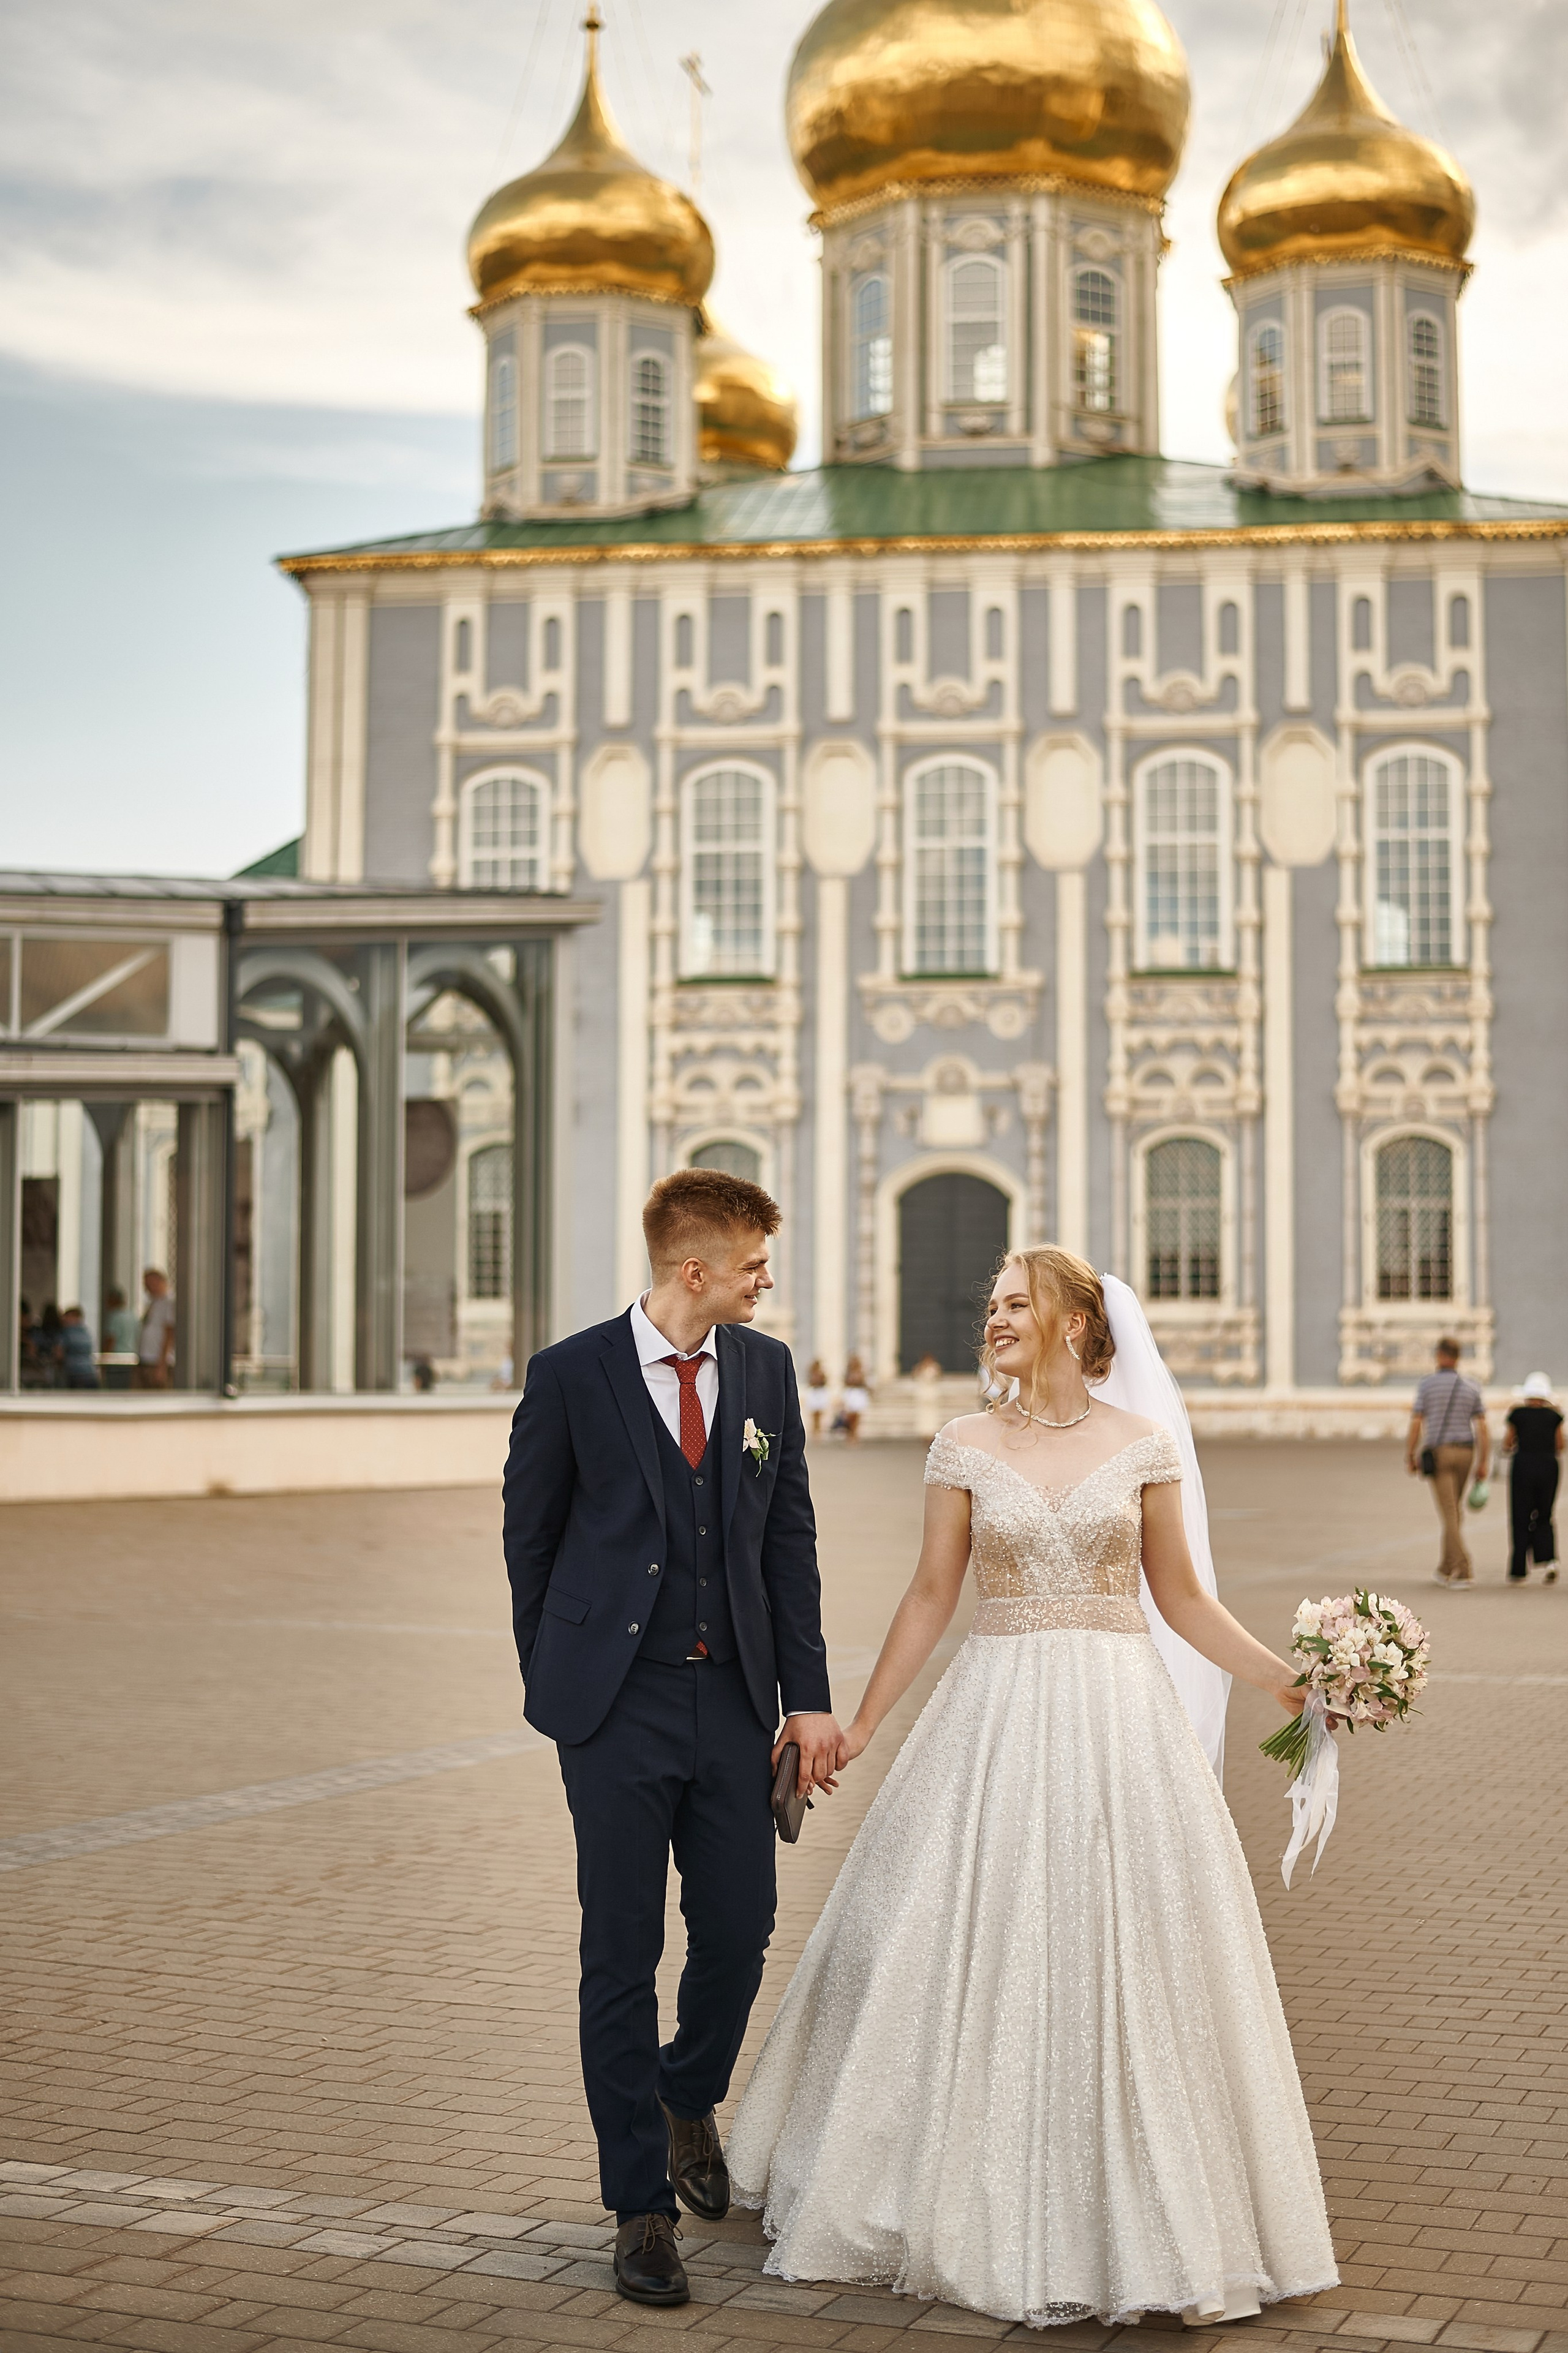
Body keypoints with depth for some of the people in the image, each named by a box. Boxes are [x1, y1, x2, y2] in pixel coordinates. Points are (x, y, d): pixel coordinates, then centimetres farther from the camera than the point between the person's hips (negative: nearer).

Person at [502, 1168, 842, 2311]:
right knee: (622, 1957, 1)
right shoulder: (571, 1375, -7)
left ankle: (688, 2100, 38)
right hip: (619, 1705, -3)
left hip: (734, 1700, 4)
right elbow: (530, 1533, 3)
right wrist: (554, 1683, 9)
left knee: (741, 1930, 6)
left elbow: (790, 1538, 7)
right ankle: (642, 2207, 13)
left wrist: (810, 1697, 2)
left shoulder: (766, 1369, 4)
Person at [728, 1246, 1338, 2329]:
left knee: (1124, 1961, 1)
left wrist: (1290, 1679, -3)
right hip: (996, 1713, 1)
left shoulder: (1143, 1444, 2)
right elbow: (932, 1596, 7)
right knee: (974, 1951, 3)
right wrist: (859, 1728, 6)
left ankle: (1129, 2212, 15)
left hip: (1118, 1711, -1)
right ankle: (982, 2206, 19)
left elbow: (1182, 1597, 6)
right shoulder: (966, 1445, 3)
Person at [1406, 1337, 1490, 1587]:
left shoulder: (1428, 1384, -5)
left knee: (1450, 1515, -5)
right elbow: (1483, 1428, -1)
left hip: (1437, 1454, -4)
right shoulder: (1471, 1388, 3)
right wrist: (1484, 1463, 4)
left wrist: (1410, 1458, 3)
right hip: (1464, 1453, 4)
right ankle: (1446, 1571, 26)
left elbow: (1416, 1424, -7)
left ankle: (1465, 1573, -17)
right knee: (1455, 1509, 20)